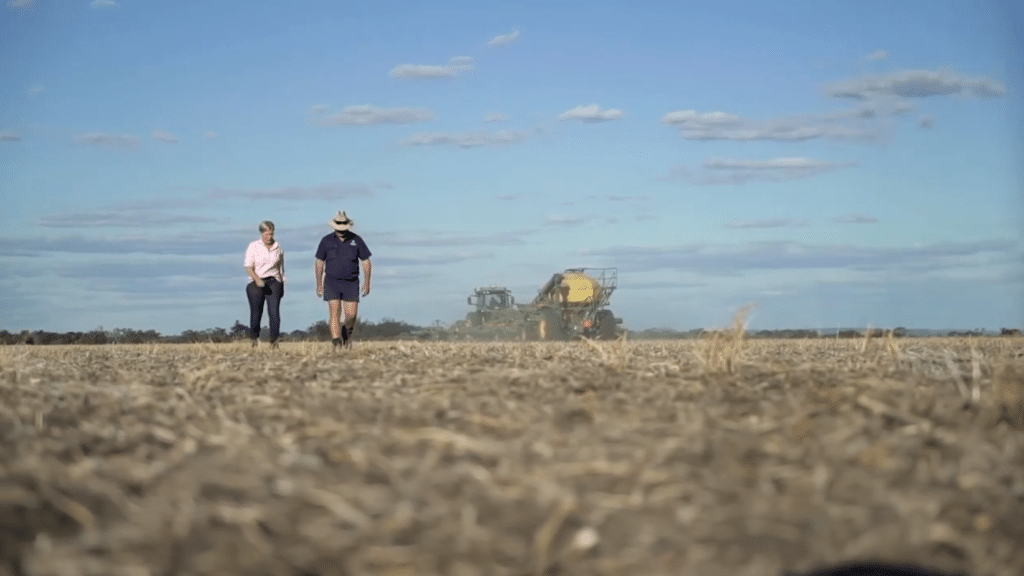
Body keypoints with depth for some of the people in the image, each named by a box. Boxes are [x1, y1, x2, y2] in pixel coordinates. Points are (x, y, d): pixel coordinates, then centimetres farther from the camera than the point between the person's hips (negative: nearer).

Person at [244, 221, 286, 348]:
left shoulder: (278, 248, 8)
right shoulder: (254, 247, -1)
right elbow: (248, 268, -6)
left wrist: (282, 286, 17)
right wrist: (257, 280, -23)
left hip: (273, 282, 1)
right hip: (256, 283, -1)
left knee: (274, 311, -16)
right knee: (256, 313, 3)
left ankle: (274, 341, -15)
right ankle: (254, 339, 25)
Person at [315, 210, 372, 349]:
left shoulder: (356, 240, -1)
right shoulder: (326, 240, -1)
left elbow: (366, 262, 3)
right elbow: (319, 262, 6)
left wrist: (367, 283, -2)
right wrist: (319, 284, 4)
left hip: (351, 282, 1)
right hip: (332, 282, 0)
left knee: (351, 315, -3)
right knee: (335, 313, -13)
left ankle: (347, 336, 26)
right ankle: (337, 344, -17)